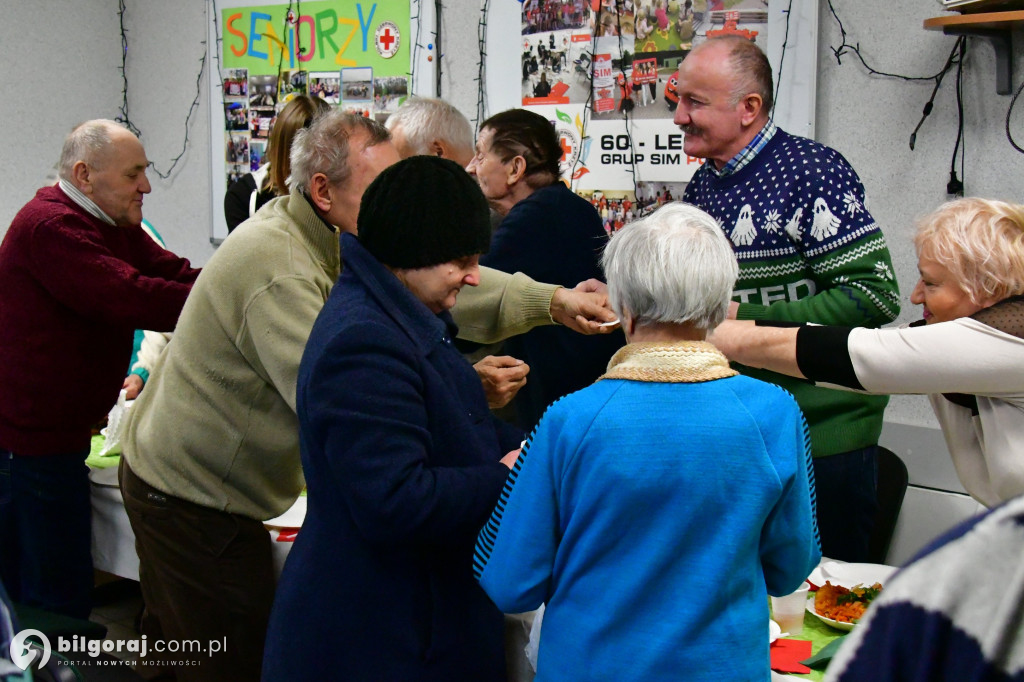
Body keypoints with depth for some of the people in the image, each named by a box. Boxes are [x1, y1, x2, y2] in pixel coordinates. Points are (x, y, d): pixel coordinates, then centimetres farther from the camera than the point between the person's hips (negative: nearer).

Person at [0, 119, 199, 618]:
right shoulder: (50, 226, -20)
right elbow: (132, 300, -30)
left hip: (52, 432, 10)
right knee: (58, 599, -3)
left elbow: (180, 275, 3)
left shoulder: (114, 226, 14)